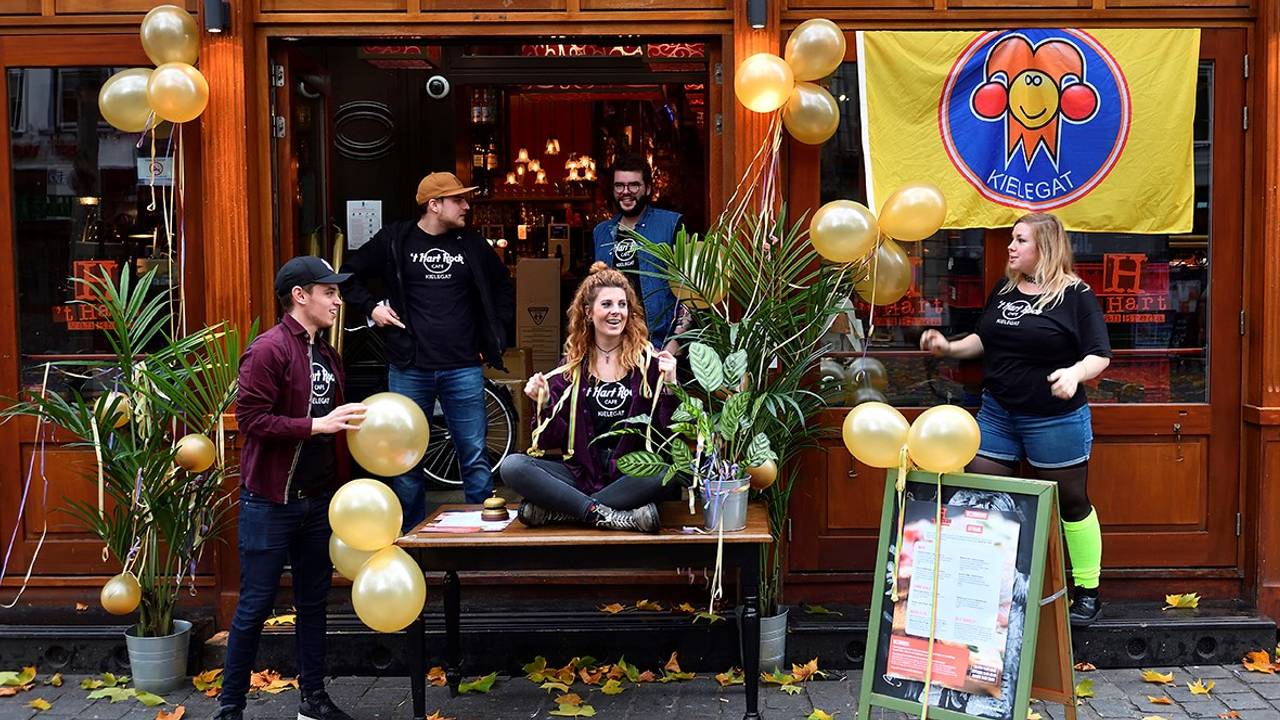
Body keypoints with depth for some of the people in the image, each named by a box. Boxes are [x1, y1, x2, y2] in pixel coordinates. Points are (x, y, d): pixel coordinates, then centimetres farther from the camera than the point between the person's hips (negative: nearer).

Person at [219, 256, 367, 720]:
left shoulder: (328, 355, 13)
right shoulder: (269, 349, -13)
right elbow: (251, 419, -21)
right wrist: (317, 425, -23)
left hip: (317, 500, 8)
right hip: (270, 502, -7)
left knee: (313, 603, 14)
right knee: (255, 607, 1)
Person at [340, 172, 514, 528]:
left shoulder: (473, 244, 7)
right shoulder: (395, 240, 1)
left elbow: (502, 287, 20)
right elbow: (350, 275, 12)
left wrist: (495, 336, 13)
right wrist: (371, 307, 0)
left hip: (463, 369, 1)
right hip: (409, 369, -1)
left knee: (475, 458, 2)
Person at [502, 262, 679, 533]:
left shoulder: (647, 361, 3)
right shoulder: (571, 366, 9)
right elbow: (555, 439, 8)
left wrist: (668, 385, -13)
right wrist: (545, 404, -9)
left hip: (631, 474, -1)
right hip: (580, 474, 1)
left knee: (668, 474, -35)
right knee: (512, 466, -22)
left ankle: (554, 510, -24)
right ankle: (604, 514, -26)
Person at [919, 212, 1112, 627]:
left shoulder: (1075, 294, -9)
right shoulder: (1004, 290, 10)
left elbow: (1100, 355, -11)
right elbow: (984, 341, 21)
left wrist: (1076, 372, -30)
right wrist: (949, 347, 5)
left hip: (1055, 418, -6)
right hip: (997, 413, 6)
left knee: (1071, 502, 7)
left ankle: (1087, 594, 21)